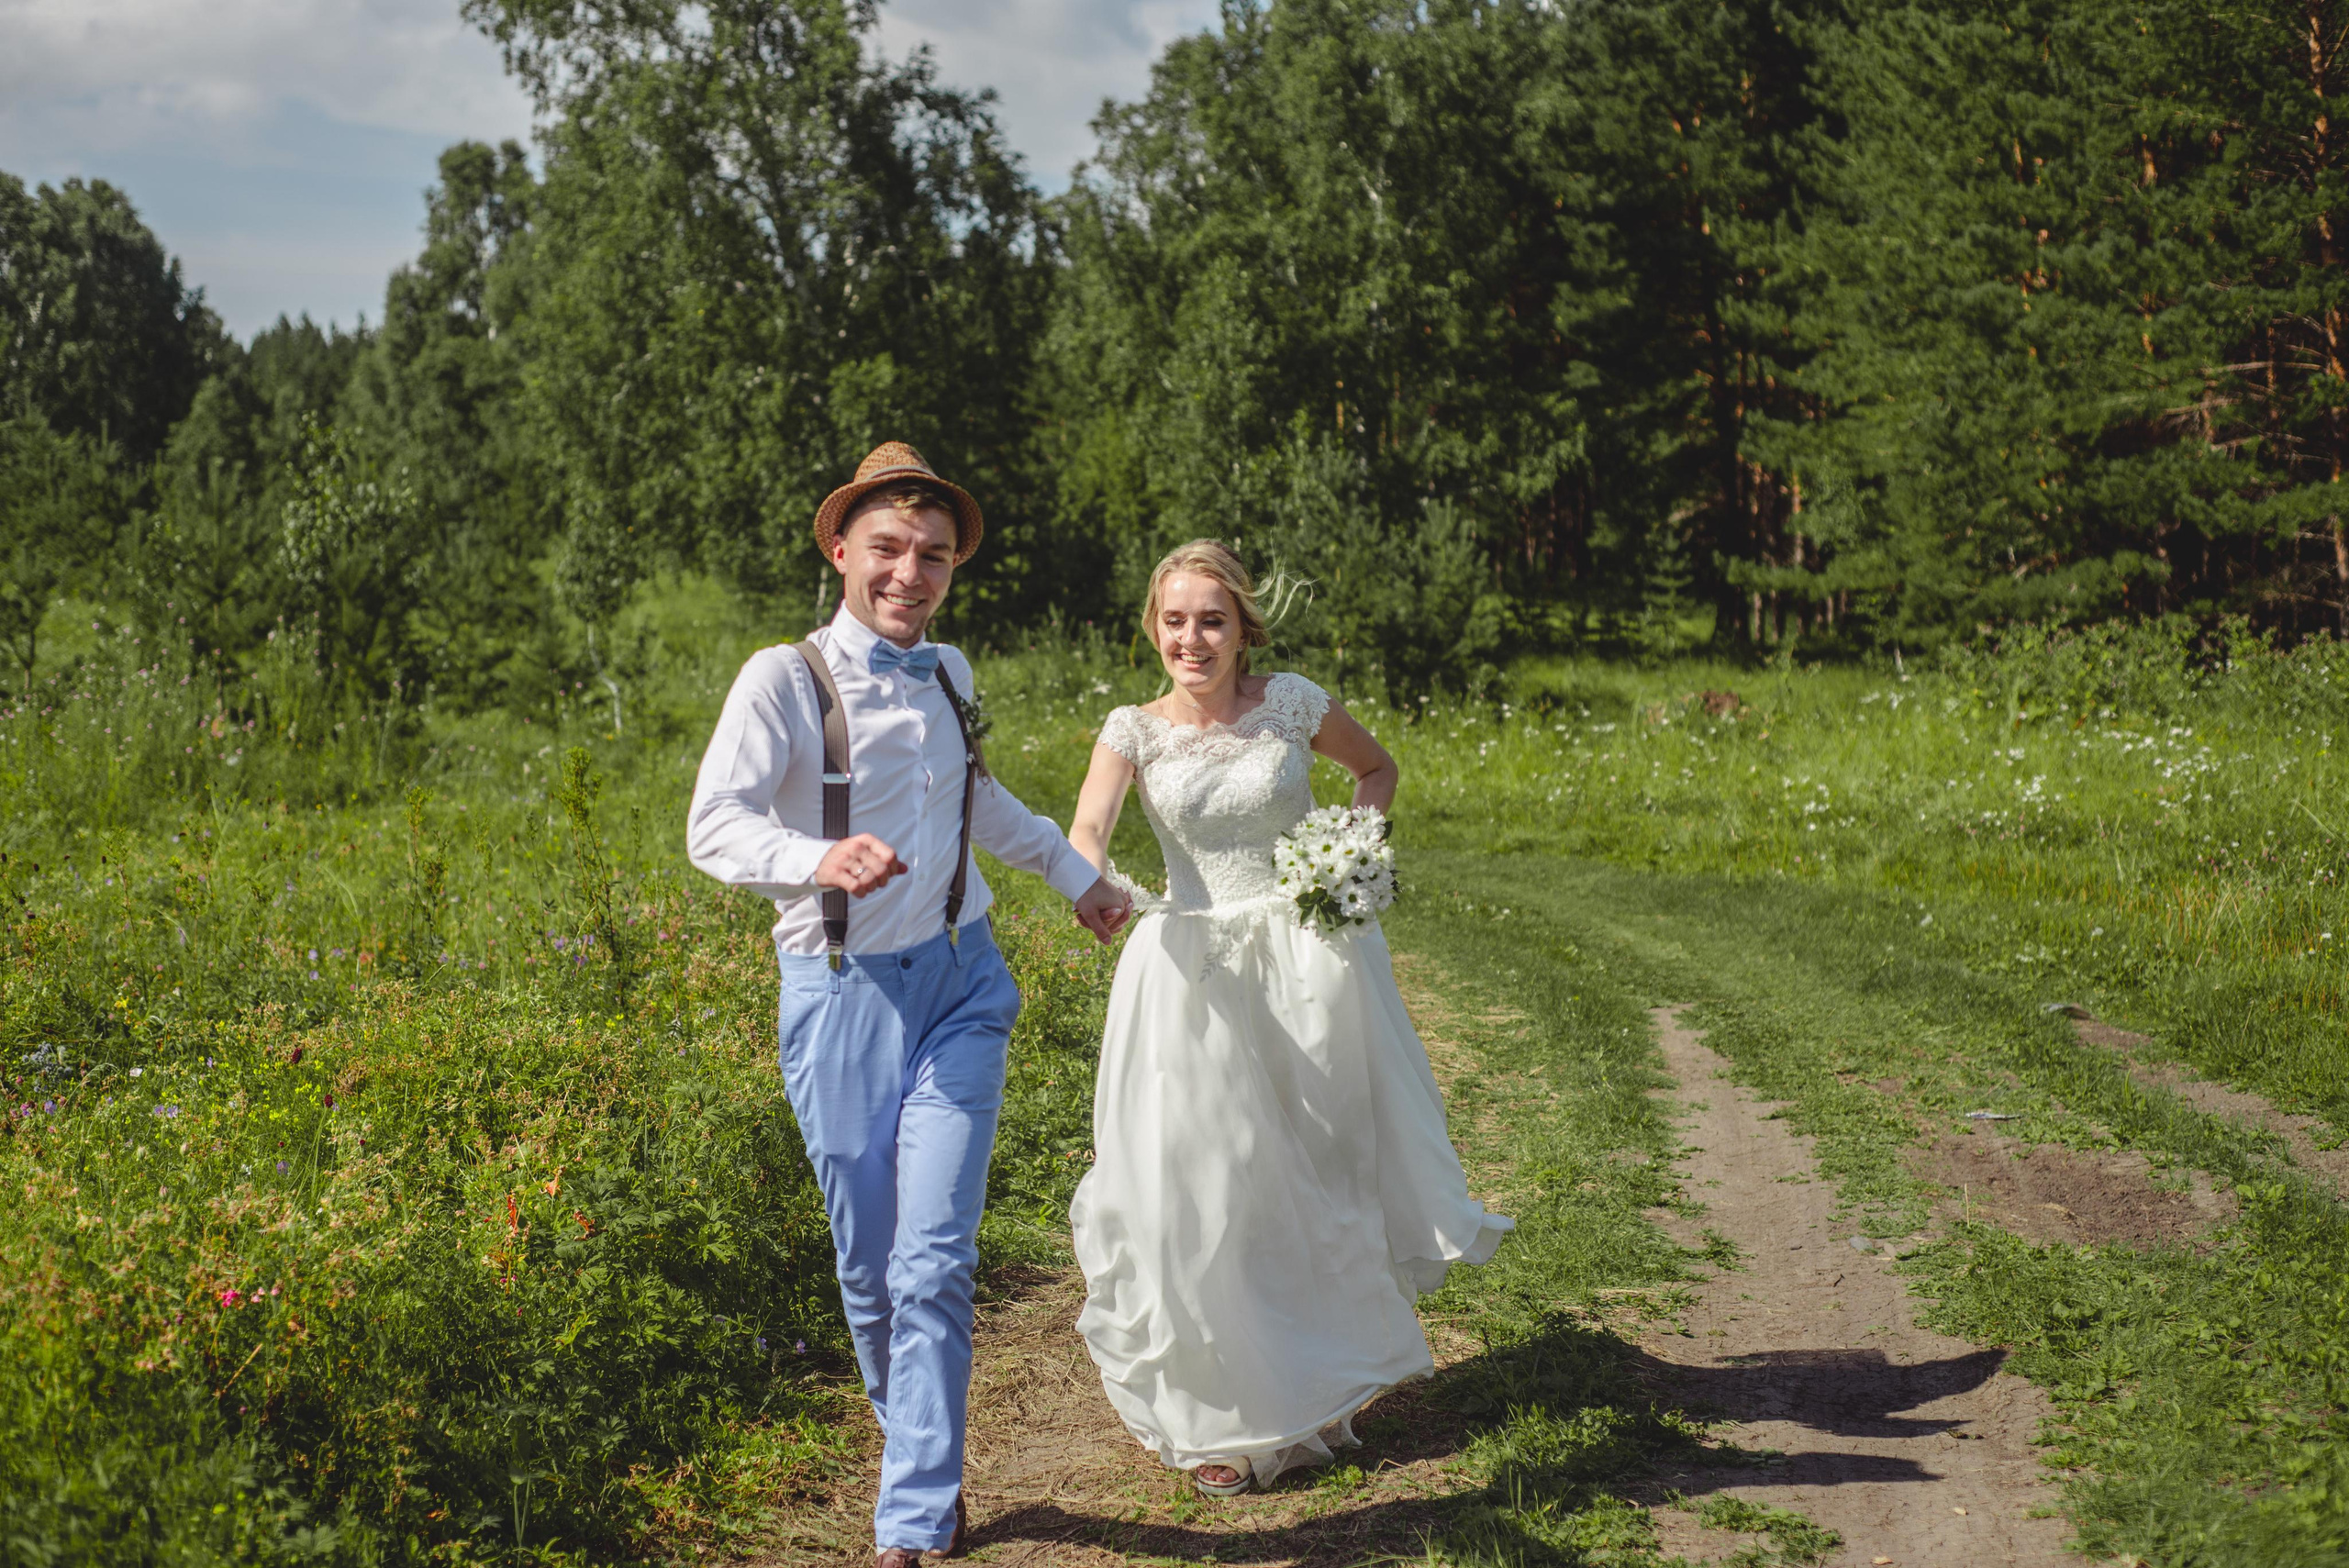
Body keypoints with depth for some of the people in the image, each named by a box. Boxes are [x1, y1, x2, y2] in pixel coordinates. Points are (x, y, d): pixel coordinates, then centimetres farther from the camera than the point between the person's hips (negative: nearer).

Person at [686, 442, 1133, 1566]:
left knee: (934, 1264, -8)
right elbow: (715, 825, -19)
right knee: (868, 1270, 6)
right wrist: (818, 859, -39)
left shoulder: (947, 674, 8)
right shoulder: (785, 680, -9)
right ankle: (928, 1471, 30)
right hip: (841, 998, -3)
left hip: (958, 988, 3)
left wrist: (1075, 877, 38)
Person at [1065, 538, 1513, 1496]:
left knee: (1320, 1172, 9)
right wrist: (1095, 882, -41)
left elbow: (1376, 769, 15)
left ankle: (1323, 1377, 32)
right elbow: (1087, 828, -19)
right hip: (1197, 971, 0)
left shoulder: (1290, 703, -2)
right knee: (1204, 1187, -2)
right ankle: (1221, 1412, 14)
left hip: (1310, 960, 0)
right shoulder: (1135, 731, -3)